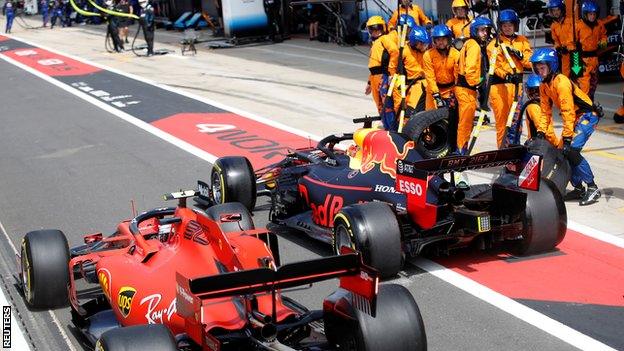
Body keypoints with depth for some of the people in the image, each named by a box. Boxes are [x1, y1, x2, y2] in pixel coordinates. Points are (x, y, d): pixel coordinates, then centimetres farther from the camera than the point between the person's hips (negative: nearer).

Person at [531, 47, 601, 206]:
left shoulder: (561, 82, -24)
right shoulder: (544, 85, 4)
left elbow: (568, 111, -26)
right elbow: (546, 111, 9)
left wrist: (567, 136, -26)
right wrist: (540, 132, 0)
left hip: (587, 115, -9)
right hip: (575, 117, 9)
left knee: (572, 149, -22)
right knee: (565, 152, 2)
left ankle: (593, 188, -15)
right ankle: (578, 188, 13)